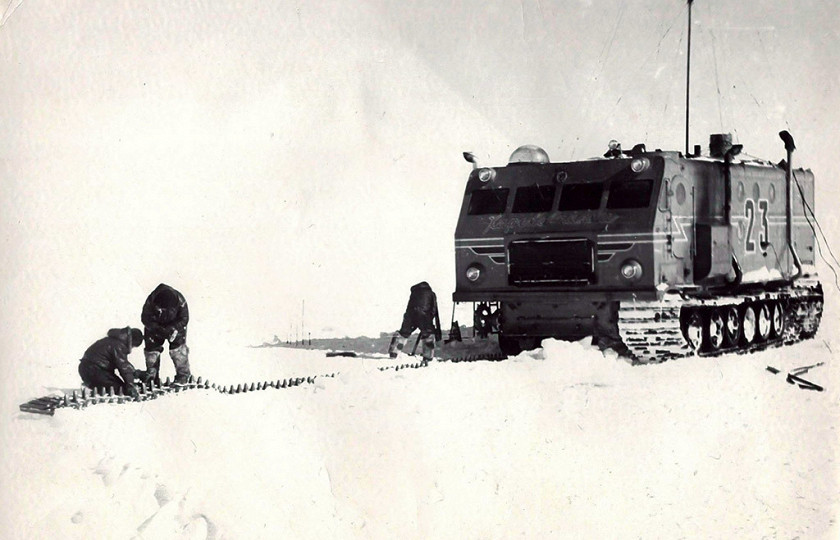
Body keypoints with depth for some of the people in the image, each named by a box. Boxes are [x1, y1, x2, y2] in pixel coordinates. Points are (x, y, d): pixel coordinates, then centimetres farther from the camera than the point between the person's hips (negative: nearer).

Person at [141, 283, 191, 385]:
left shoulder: (180, 301, -34)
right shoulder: (151, 301, -34)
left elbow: (184, 319, -20)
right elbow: (145, 318, -22)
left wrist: (172, 329, -35)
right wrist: (158, 330, -35)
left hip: (175, 326, -1)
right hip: (155, 326, 1)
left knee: (177, 348, -12)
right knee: (151, 347, 0)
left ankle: (183, 375, -2)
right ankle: (151, 375, 14)